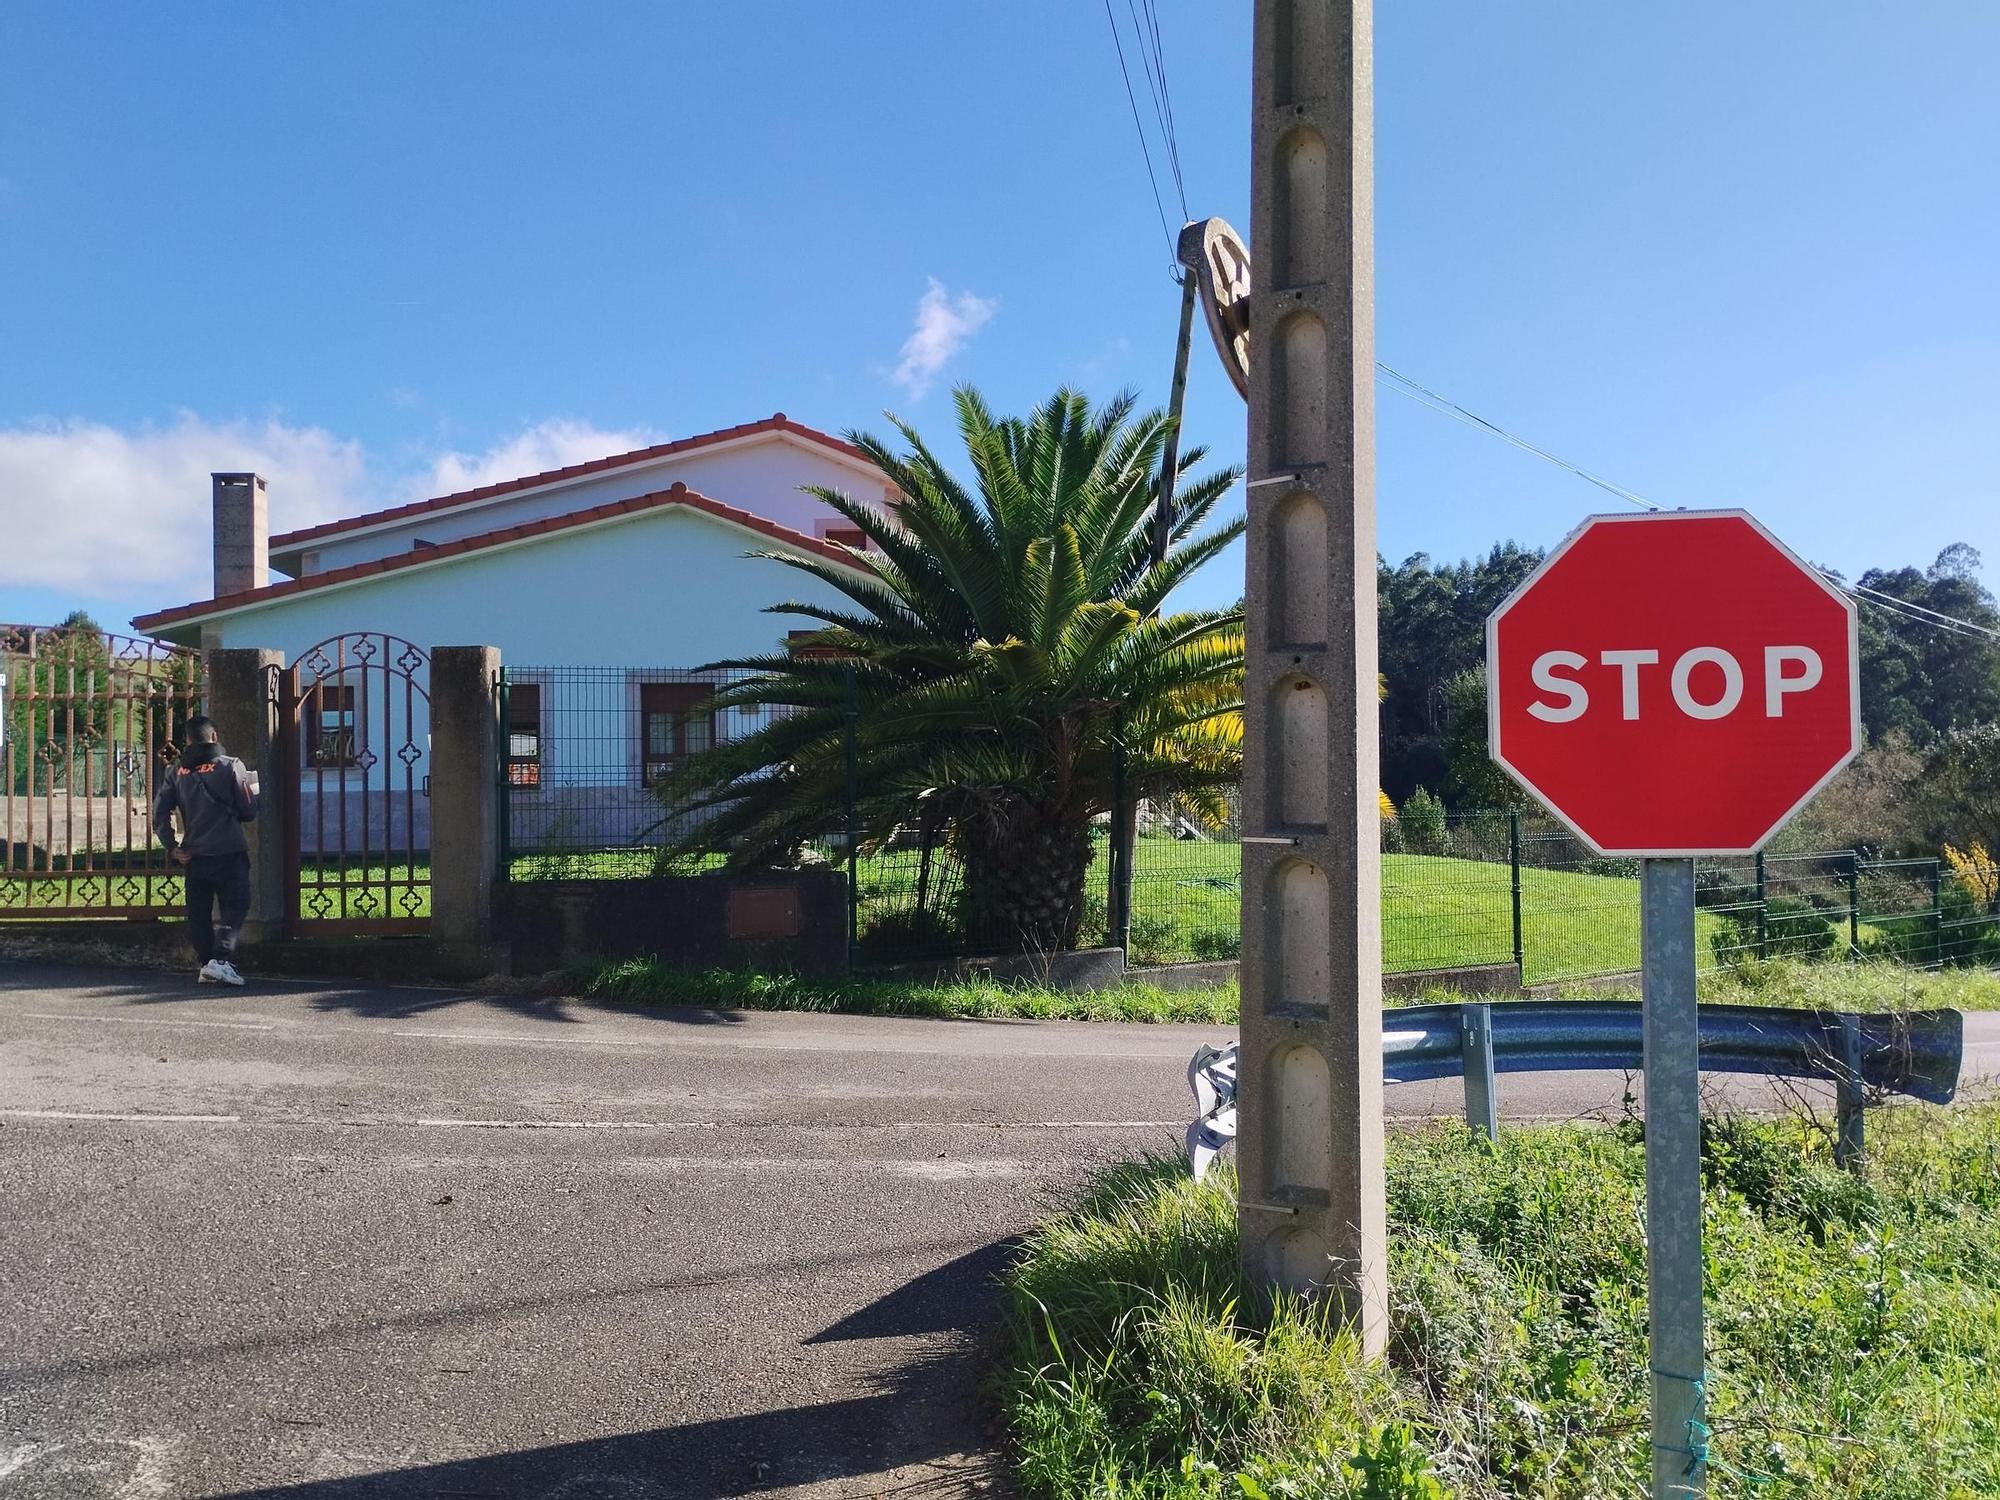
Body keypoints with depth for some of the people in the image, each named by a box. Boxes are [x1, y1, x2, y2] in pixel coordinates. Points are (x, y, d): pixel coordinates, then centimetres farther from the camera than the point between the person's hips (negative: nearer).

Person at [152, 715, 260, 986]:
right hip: (229, 853, -4)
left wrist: (172, 847, 7)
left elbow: (159, 811, 3)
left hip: (193, 855, 4)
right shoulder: (231, 766, -5)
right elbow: (248, 811, -4)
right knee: (234, 909, 0)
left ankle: (206, 965, 13)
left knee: (199, 914, 11)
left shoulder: (179, 771, 6)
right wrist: (252, 791, 17)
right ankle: (221, 959, -15)